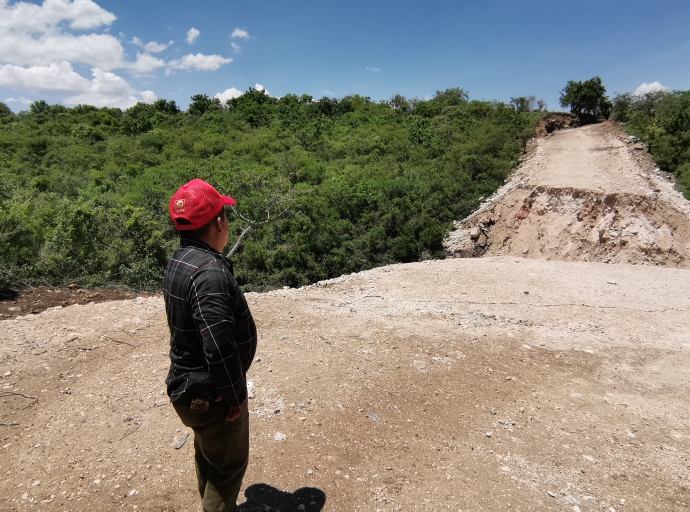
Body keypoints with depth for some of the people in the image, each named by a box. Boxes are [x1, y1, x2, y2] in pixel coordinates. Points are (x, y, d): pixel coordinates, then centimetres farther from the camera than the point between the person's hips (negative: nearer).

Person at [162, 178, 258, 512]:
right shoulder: (209, 272, -30)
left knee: (209, 457, 29)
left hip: (189, 385, 9)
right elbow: (219, 348, -35)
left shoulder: (180, 260, 1)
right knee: (229, 466, 14)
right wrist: (234, 395, -19)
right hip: (211, 395, -9)